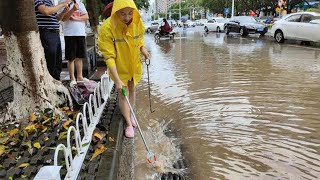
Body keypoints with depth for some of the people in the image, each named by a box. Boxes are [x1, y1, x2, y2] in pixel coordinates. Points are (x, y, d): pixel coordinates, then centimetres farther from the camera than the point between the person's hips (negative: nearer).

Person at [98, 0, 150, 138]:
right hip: (119, 67, -4)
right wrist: (117, 80, -32)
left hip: (134, 64, 4)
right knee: (123, 95, 3)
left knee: (132, 90, 19)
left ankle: (131, 114, 41)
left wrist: (143, 50, -13)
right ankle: (129, 124, 19)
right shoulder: (107, 28, -29)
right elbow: (109, 56, -28)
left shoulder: (137, 22, -15)